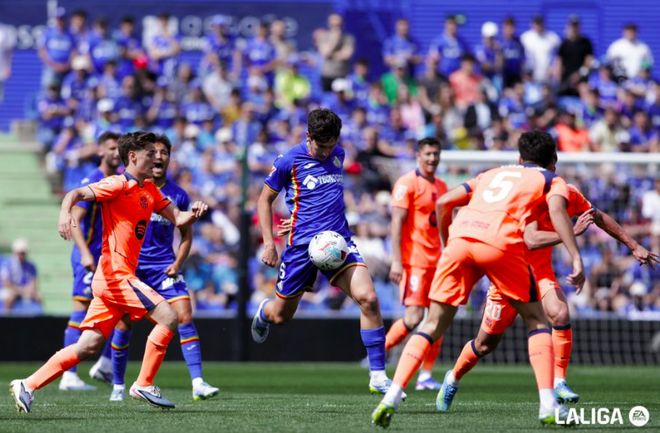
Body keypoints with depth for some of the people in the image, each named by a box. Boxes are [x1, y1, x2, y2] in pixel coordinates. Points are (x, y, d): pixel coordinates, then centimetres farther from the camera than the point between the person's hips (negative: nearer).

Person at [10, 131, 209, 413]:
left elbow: (178, 219, 20)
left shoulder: (149, 190, 18)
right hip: (115, 273, -8)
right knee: (168, 317, -14)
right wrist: (66, 211, -38)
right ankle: (143, 385, -7)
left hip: (120, 277, 8)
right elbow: (77, 194, -17)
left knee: (87, 347, 5)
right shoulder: (118, 185, -7)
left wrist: (194, 213, -3)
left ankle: (27, 386, 5)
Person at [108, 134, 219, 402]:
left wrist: (177, 263, -3)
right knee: (123, 325, 0)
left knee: (184, 316, -14)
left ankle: (198, 383, -16)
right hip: (131, 266, -1)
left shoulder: (178, 195, 3)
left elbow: (186, 235, 12)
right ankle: (117, 386, 18)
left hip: (164, 266, 1)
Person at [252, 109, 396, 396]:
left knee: (368, 298, -19)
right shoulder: (289, 161, -6)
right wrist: (268, 243, -2)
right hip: (302, 244, -3)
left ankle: (378, 376, -14)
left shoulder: (338, 155, 9)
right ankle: (265, 311, 53)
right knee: (281, 316, 11)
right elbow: (265, 200, 3)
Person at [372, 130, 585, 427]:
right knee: (535, 321, 14)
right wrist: (576, 259, -6)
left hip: (460, 239, 3)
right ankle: (548, 405, 3)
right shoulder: (551, 180, 24)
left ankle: (392, 397, -5)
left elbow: (443, 202, 24)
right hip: (501, 244, -3)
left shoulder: (491, 174, 36)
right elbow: (556, 209, 1)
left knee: (433, 324, 10)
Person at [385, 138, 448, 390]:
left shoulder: (441, 186, 17)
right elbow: (397, 222, -12)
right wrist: (396, 261, -19)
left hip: (436, 260, 8)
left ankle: (426, 376, 6)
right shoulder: (408, 183, -7)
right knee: (414, 317, -15)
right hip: (414, 259, -8)